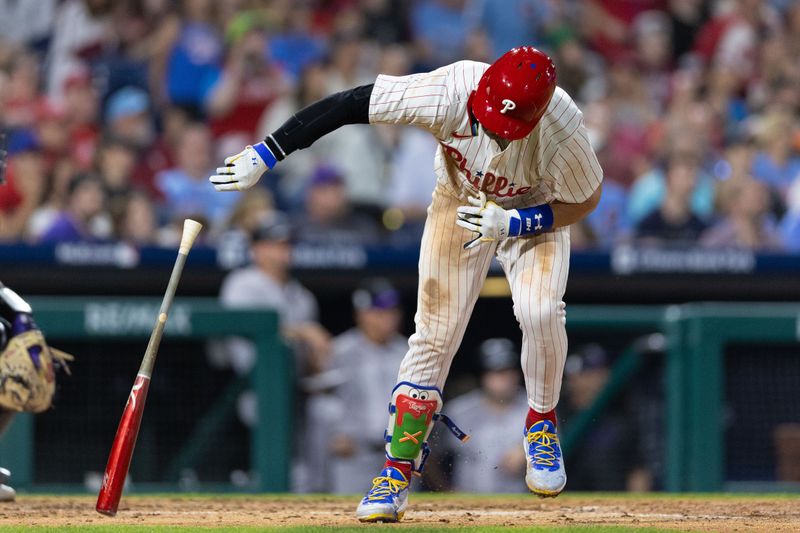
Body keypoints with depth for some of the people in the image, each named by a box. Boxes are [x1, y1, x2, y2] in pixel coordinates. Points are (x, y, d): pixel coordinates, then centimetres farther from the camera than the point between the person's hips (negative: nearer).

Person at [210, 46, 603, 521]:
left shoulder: (563, 130, -38)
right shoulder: (450, 94, -38)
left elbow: (584, 201, -18)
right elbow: (350, 104, -34)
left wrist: (512, 222, -32)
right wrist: (264, 155, -35)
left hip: (537, 211, -1)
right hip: (460, 200, 1)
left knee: (540, 311, -24)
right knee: (435, 334, -7)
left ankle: (542, 424, 5)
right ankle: (398, 471, 2)